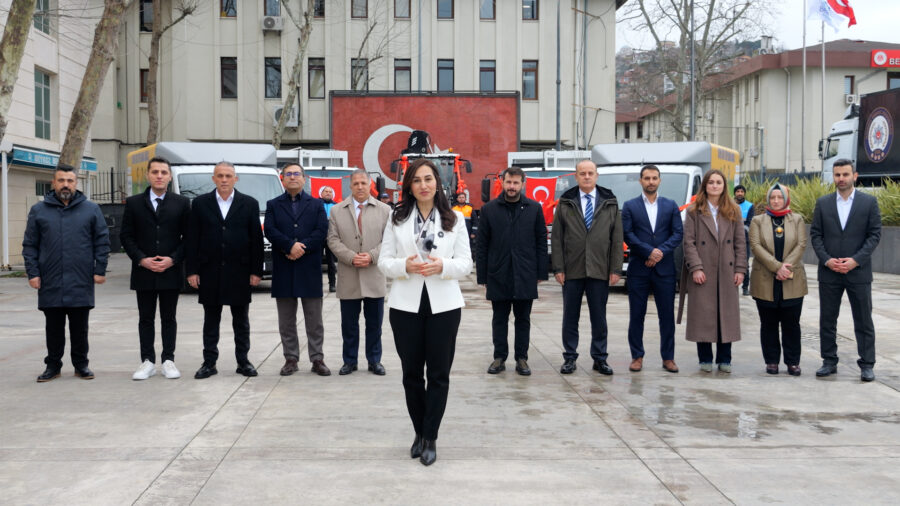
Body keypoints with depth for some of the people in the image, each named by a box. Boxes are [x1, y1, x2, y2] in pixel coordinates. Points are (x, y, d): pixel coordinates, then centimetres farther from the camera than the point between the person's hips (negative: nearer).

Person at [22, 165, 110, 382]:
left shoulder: (91, 209, 6)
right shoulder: (38, 211, 7)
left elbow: (102, 241, 5)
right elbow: (29, 245, 8)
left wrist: (100, 270, -2)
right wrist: (32, 272, -1)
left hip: (81, 282, -1)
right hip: (50, 283, 1)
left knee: (79, 327, 6)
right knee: (53, 327, 8)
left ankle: (81, 364, 18)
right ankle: (53, 365, 19)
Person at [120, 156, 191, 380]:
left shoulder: (182, 203, 4)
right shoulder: (134, 203, 6)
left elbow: (188, 236, 2)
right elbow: (126, 236, 3)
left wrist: (173, 259, -11)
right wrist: (141, 259, -9)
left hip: (171, 271, -1)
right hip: (143, 272, 1)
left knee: (169, 318, 7)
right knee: (146, 319, 6)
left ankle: (168, 360, 14)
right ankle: (148, 361, 13)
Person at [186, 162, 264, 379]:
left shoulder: (249, 204, 3)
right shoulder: (200, 203, 4)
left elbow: (257, 239, 1)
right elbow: (191, 239, 3)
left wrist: (256, 271, -4)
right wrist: (192, 271, -3)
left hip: (239, 271, 0)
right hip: (210, 272, 0)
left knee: (241, 320, 8)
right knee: (211, 320, 7)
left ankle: (243, 361, 17)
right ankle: (209, 363, 14)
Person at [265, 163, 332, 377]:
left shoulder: (316, 205, 10)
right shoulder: (273, 205, 10)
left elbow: (322, 231, -3)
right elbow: (270, 231, -5)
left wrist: (302, 248, -15)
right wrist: (290, 246, -18)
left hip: (309, 269, -1)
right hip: (284, 270, 1)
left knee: (314, 319, 3)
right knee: (286, 321, 6)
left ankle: (317, 359, 9)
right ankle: (291, 359, 14)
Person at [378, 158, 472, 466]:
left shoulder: (454, 220, 5)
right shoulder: (397, 219, 5)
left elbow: (465, 264, 2)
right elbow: (384, 261, 3)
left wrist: (442, 266, -18)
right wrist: (404, 266, -17)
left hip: (443, 305, 0)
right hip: (406, 304, 1)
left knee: (439, 374, 2)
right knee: (412, 373, 8)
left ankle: (430, 438, 12)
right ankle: (419, 432, 25)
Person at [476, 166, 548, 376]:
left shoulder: (534, 208, 4)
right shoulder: (489, 209, 4)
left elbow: (541, 241, 6)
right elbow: (481, 245, 4)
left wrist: (541, 272, 0)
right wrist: (482, 276, -1)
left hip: (525, 276, 0)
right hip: (498, 275, 0)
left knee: (523, 319, 8)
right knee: (499, 319, 8)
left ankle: (521, 359, 17)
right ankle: (499, 358, 17)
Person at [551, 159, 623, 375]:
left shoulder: (610, 203, 6)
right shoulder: (565, 203, 5)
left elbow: (617, 238, 4)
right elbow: (556, 238, 2)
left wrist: (616, 269, -2)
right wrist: (558, 268, -5)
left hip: (600, 270, 0)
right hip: (572, 270, 0)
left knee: (599, 317, 7)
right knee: (570, 317, 7)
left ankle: (600, 358, 17)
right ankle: (570, 357, 16)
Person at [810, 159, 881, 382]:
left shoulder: (869, 202, 1)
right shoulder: (822, 203, 6)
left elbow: (874, 235, -2)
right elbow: (815, 235, 4)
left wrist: (856, 260, -13)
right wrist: (827, 260, -9)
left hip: (858, 272, -2)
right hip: (829, 272, 2)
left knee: (863, 321, 3)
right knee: (827, 320, 7)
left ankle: (867, 365, 11)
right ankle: (829, 361, 18)